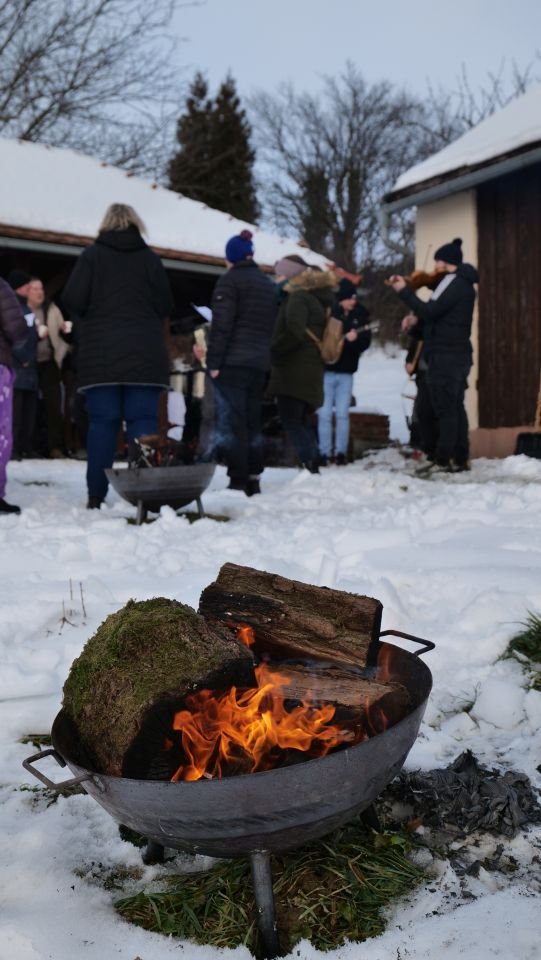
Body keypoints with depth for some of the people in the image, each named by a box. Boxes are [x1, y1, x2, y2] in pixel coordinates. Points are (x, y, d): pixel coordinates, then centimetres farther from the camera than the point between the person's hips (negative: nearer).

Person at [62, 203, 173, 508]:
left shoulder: (92, 256, 0)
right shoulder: (150, 258, 4)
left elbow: (72, 301, -5)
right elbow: (166, 306, 4)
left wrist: (88, 328, 14)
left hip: (100, 353, 0)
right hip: (145, 353, 0)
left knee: (102, 421, 2)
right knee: (143, 420, 1)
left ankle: (96, 495, 2)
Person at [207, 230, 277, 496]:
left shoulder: (230, 280, -4)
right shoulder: (268, 284, 19)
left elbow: (221, 325, -13)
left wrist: (213, 362, -13)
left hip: (232, 363, -7)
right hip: (260, 364, 7)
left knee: (231, 423, -7)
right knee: (252, 422, 11)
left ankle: (238, 482, -11)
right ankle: (253, 480, 12)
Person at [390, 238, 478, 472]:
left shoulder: (454, 282, -14)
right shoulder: (463, 283, 17)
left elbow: (431, 311, -20)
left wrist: (404, 291, -15)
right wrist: (418, 319, 7)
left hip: (445, 356, -10)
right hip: (457, 354, 10)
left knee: (445, 409, -7)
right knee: (455, 408, 12)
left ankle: (444, 460, -4)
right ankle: (460, 458, 17)